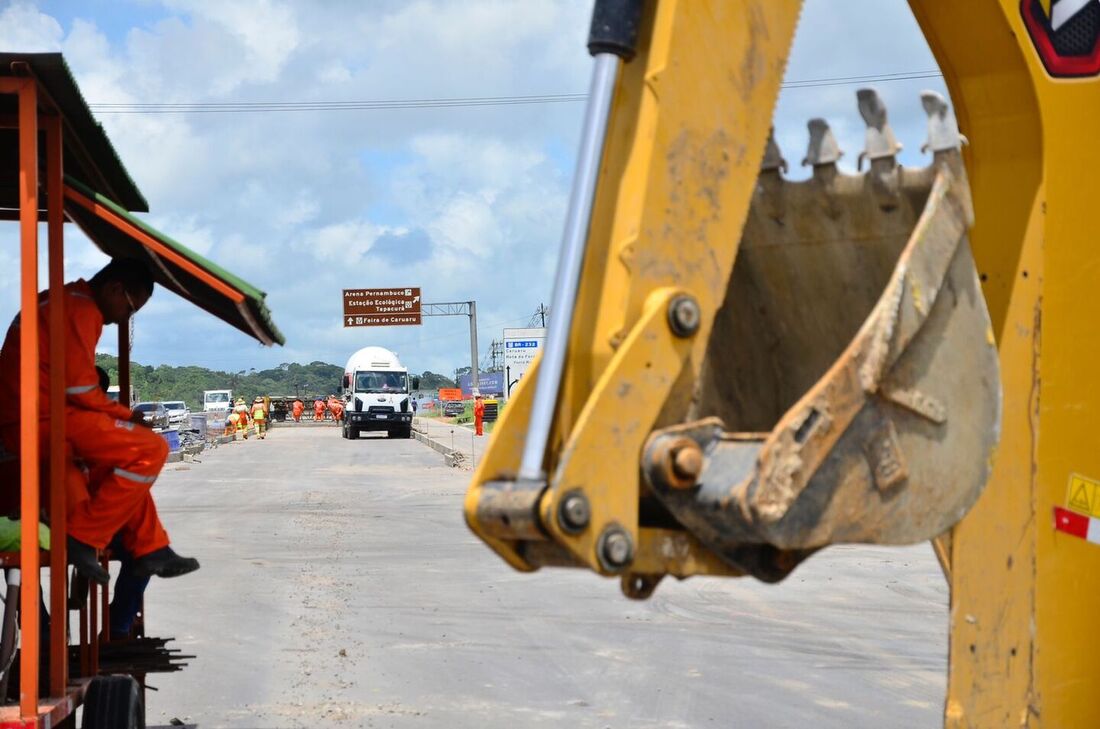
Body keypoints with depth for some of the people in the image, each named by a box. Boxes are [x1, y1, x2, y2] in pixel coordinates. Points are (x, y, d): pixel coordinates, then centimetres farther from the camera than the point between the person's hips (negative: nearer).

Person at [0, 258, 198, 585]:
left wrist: (118, 417, 12)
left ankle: (151, 549, 20)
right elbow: (79, 387, -17)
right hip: (44, 419, -11)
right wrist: (125, 415, -2)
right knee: (150, 450, -11)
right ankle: (84, 539, -11)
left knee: (123, 454, 25)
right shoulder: (81, 309, -10)